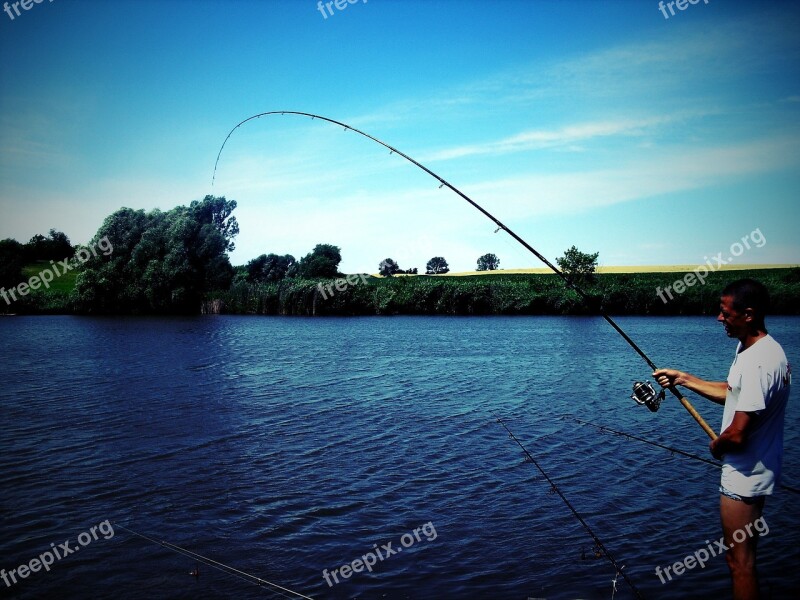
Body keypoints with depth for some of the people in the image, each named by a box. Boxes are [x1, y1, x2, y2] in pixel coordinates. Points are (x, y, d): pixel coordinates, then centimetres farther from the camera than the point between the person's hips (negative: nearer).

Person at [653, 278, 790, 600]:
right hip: (753, 470, 10)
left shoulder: (759, 363, -28)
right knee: (743, 552, 23)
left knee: (740, 558, 2)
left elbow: (737, 434, -29)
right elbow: (731, 393, 18)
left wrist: (716, 446, -8)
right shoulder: (749, 347, 4)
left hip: (745, 474, -10)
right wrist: (684, 379, 10)